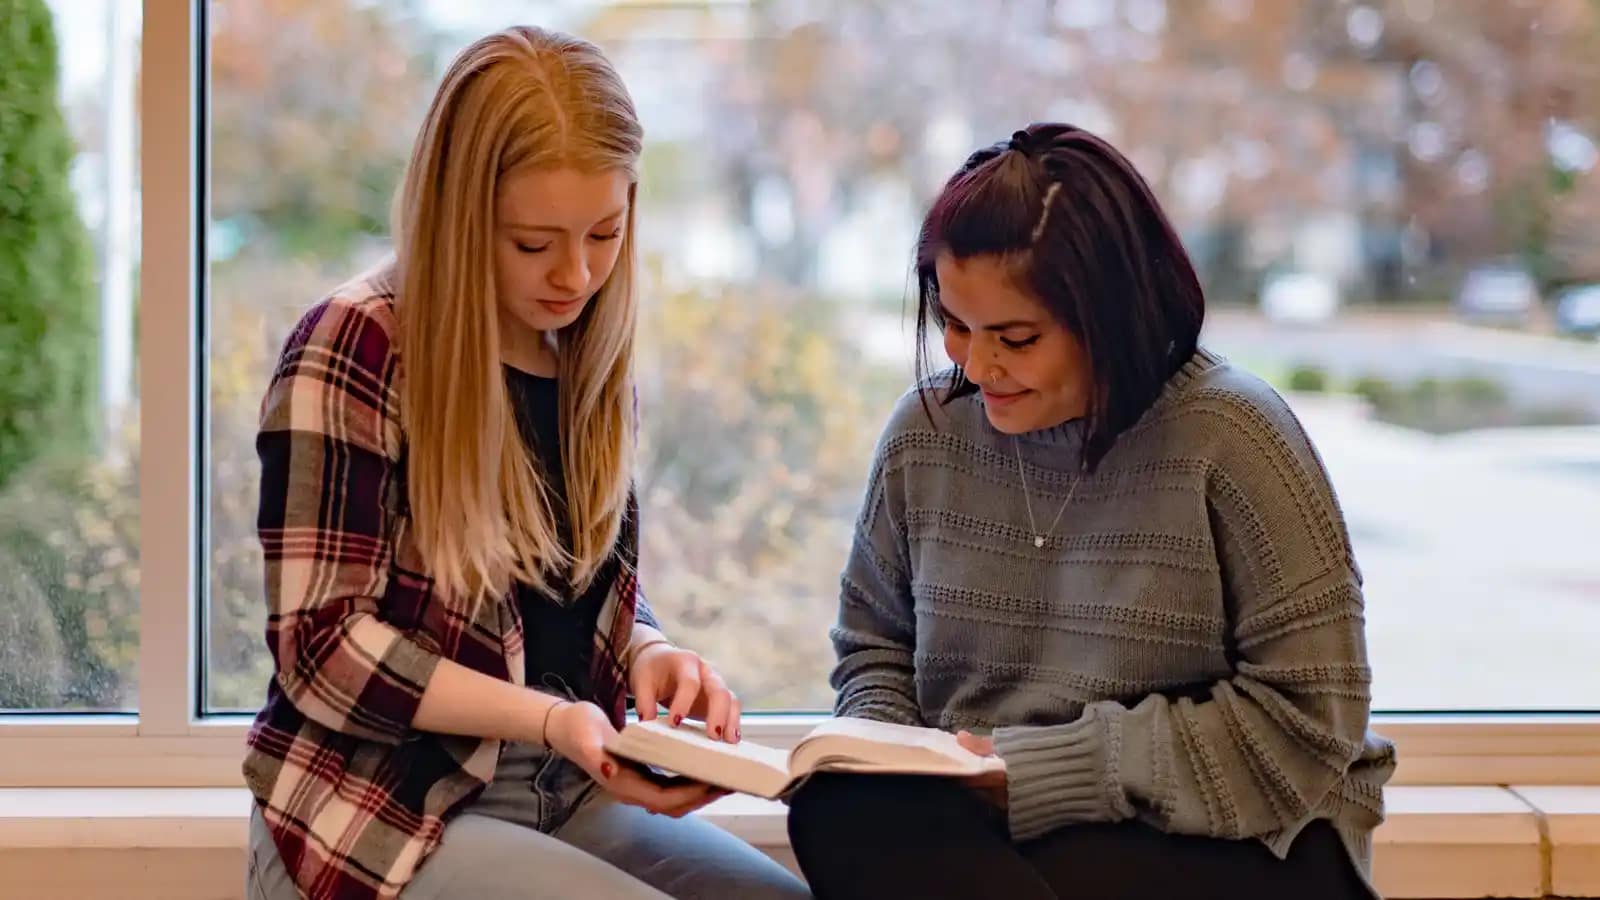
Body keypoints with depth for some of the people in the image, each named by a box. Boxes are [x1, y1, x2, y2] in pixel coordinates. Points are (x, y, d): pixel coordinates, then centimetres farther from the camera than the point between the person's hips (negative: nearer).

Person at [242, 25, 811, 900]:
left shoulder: (592, 361, 8)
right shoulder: (352, 353, -14)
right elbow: (324, 649, -17)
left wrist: (649, 656, -7)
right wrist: (546, 718, -26)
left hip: (560, 794, 7)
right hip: (385, 812, -7)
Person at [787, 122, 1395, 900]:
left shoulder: (1227, 438, -12)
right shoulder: (927, 429, 4)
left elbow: (1304, 726, -14)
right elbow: (873, 648, 17)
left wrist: (1036, 767, -16)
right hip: (975, 821, 5)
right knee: (838, 808, -28)